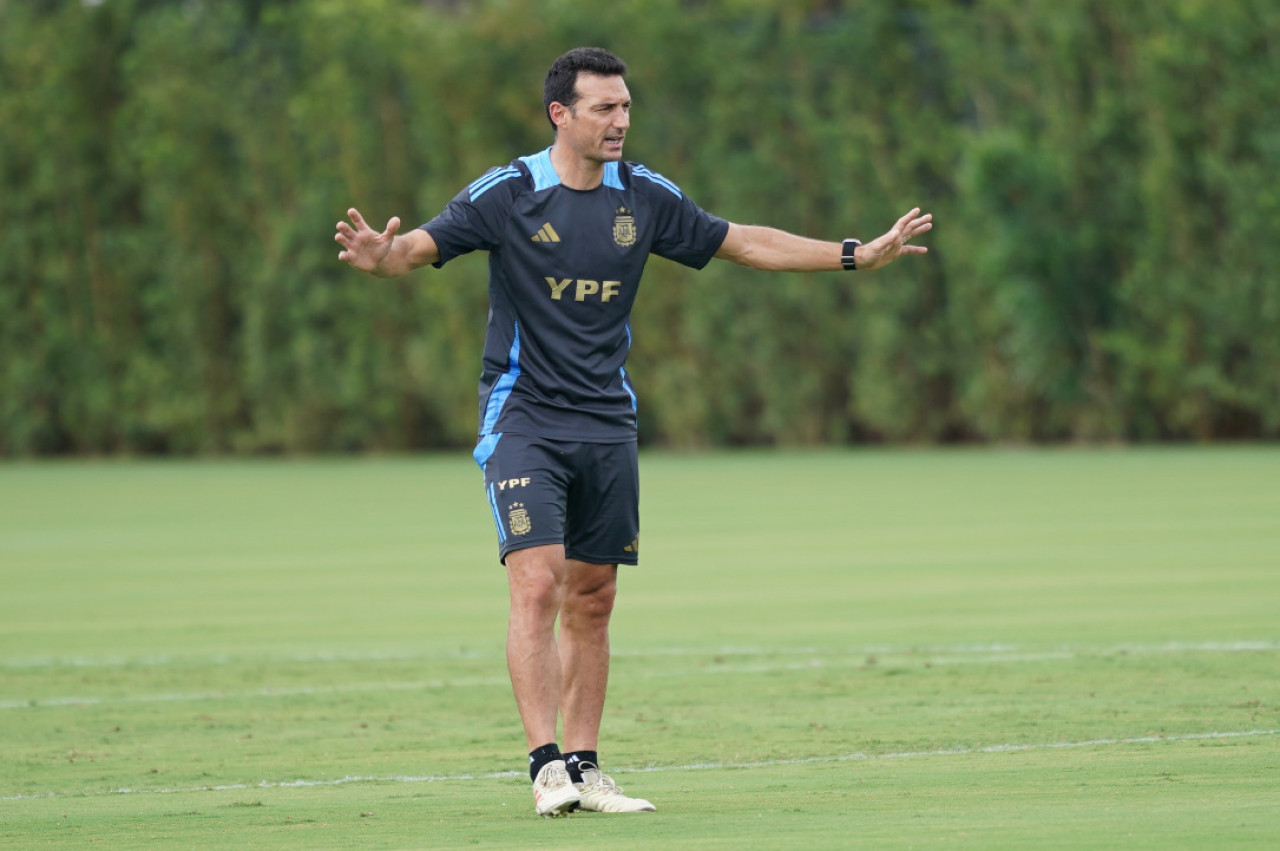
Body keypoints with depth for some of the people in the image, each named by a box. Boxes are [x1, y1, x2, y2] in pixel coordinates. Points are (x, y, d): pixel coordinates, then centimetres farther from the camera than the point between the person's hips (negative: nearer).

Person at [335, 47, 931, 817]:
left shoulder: (646, 197, 4)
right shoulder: (506, 195, -8)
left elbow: (743, 243, 14)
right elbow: (421, 247, -13)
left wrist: (858, 256, 14)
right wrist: (382, 257, -38)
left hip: (608, 426, 5)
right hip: (524, 419, -5)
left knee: (592, 599, 6)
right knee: (537, 583, -16)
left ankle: (585, 770, 13)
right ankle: (546, 766, -16)